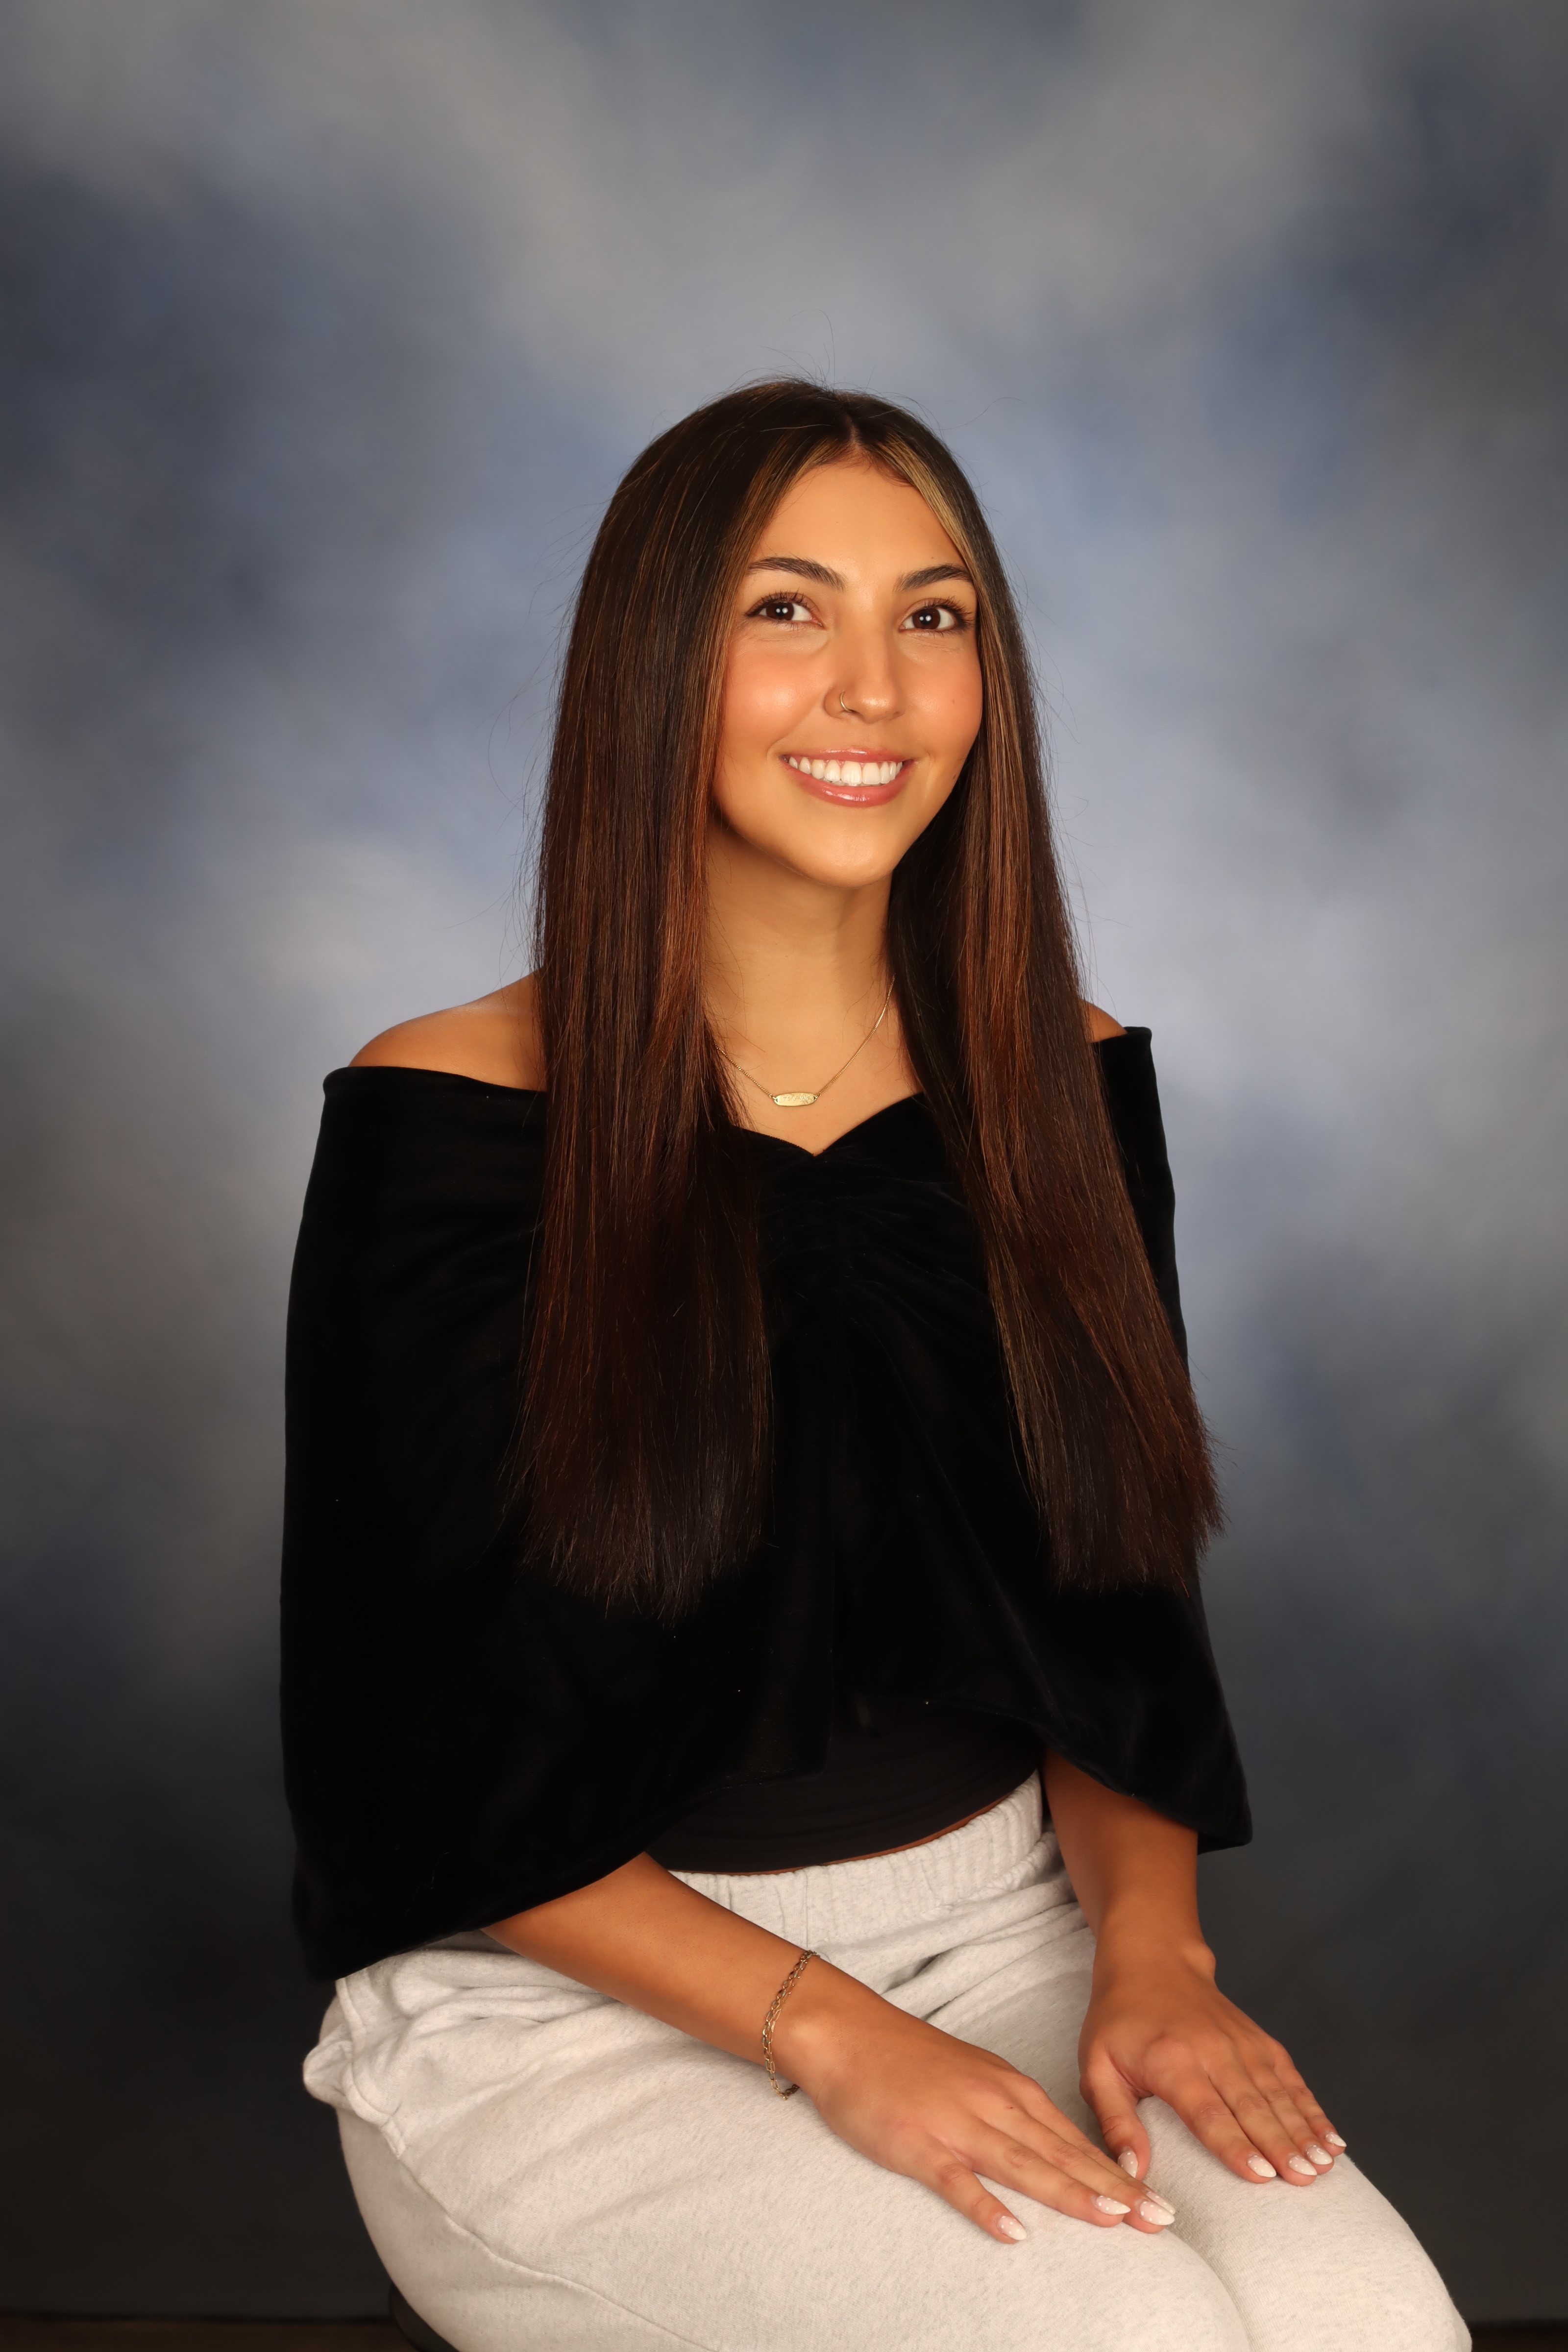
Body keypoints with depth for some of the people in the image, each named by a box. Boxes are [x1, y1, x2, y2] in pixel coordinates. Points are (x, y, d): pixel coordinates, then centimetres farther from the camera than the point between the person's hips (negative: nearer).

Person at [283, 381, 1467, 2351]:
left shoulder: (1065, 1091, 3)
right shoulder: (454, 1124, -10)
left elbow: (1114, 1618, 8)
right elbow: (426, 1751, -9)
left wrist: (1148, 1946, -10)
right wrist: (831, 2033, -17)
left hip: (1002, 1931, 4)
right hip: (573, 2016, -3)